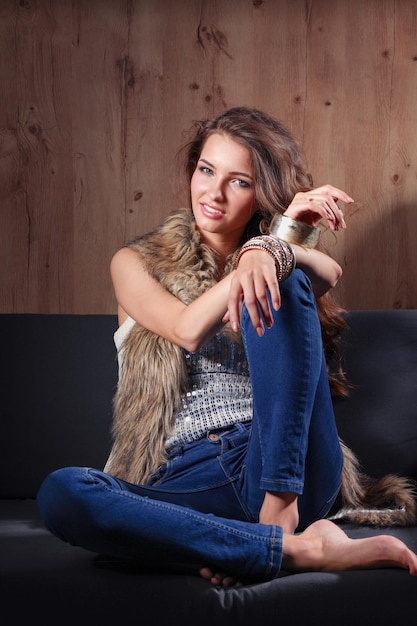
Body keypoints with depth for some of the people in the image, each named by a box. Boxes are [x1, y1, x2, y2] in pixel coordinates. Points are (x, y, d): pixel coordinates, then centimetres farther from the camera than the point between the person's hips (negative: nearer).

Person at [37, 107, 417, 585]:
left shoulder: (278, 272, 19)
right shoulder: (138, 264, 13)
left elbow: (330, 273, -7)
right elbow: (188, 329, -8)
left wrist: (270, 250, -30)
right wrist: (282, 234, -15)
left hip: (285, 468, 1)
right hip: (185, 479, 0)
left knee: (282, 283, -19)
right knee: (59, 494, -32)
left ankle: (281, 510, -27)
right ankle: (297, 548, -33)